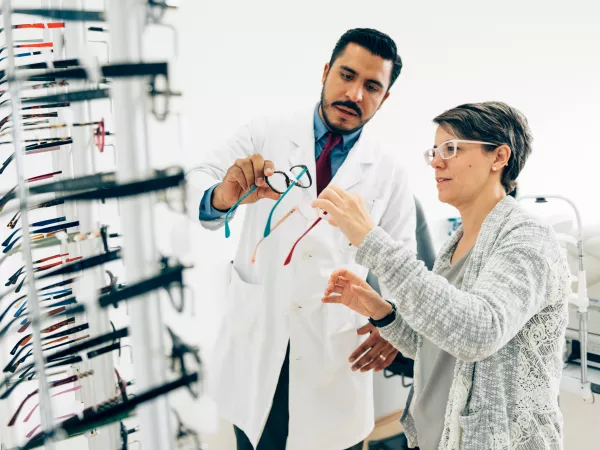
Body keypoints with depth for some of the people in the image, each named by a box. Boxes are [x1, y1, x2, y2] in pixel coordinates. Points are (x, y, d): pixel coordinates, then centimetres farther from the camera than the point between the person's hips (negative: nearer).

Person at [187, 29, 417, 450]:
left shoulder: (390, 172, 0)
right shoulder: (267, 135, -4)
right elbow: (194, 187, -11)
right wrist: (222, 197, -35)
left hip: (336, 351, 1)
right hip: (257, 337, 0)